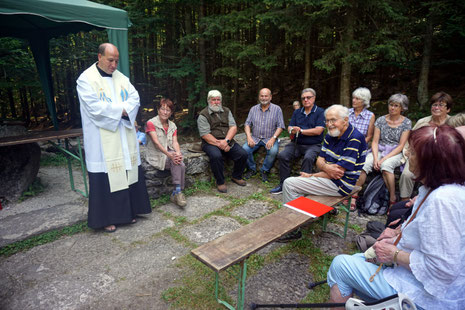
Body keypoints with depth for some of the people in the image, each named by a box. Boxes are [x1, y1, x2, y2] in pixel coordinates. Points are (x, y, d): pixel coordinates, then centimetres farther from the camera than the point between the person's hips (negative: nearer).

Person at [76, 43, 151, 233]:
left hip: (125, 139, 6)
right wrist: (120, 109, -11)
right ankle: (106, 218, 13)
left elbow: (135, 97, 4)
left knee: (128, 172, 9)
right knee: (105, 177, 0)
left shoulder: (121, 78, 13)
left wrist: (124, 110, -14)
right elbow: (95, 107, -17)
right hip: (102, 142, -6)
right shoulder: (86, 79, -5)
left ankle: (127, 211, 23)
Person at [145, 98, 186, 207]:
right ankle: (178, 191, -25)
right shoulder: (151, 123, -5)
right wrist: (169, 155, -27)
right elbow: (156, 142, -15)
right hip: (156, 155, -5)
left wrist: (178, 153, -22)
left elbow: (175, 142, 0)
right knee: (176, 162, -30)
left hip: (170, 153, 5)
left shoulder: (172, 126, 14)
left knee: (181, 165, -24)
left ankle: (175, 194, -15)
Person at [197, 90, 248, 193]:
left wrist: (226, 141, -17)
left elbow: (233, 127, 1)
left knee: (243, 154, -15)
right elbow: (205, 135, -12)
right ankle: (220, 182, -12)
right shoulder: (203, 115, -2)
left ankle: (236, 177, 10)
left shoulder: (226, 111, 13)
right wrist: (219, 144, -20)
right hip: (211, 143, -4)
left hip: (228, 141, 5)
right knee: (216, 156, -35)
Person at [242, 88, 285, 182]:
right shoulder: (253, 109, 11)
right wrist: (249, 137, -11)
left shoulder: (277, 109, 3)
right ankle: (252, 169, -1)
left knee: (273, 151, -33)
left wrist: (273, 138, -18)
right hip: (255, 138, 2)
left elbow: (280, 126, -3)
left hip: (270, 138, -2)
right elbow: (247, 124, 7)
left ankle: (264, 171, -8)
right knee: (245, 149, -26)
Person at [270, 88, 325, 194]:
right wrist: (292, 130, -15)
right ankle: (283, 184, -13)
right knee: (282, 155, -21)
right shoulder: (297, 112, 18)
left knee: (308, 158, -35)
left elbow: (318, 131, -10)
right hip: (296, 143, 4)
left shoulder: (320, 112, 2)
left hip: (313, 145, -4)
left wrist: (300, 130, -7)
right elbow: (289, 127, 11)